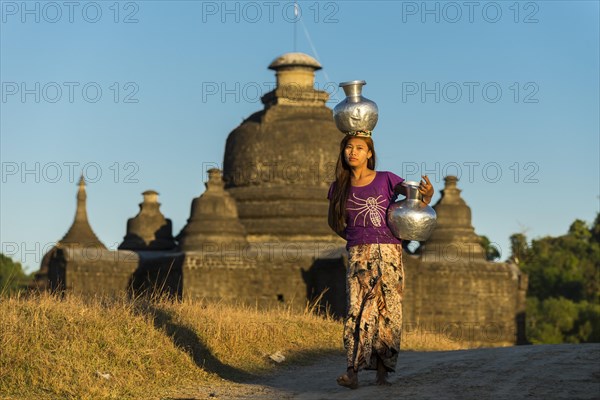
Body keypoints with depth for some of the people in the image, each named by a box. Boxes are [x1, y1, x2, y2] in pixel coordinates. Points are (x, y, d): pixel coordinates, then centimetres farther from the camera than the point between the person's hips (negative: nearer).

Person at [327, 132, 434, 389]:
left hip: (389, 252, 0)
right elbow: (334, 221, 21)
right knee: (358, 309, -11)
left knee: (388, 310, -2)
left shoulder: (386, 179, 1)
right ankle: (352, 372, -16)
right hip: (359, 255, 0)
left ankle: (382, 372, 2)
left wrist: (428, 193, -26)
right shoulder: (339, 188, 7)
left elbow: (414, 192, -4)